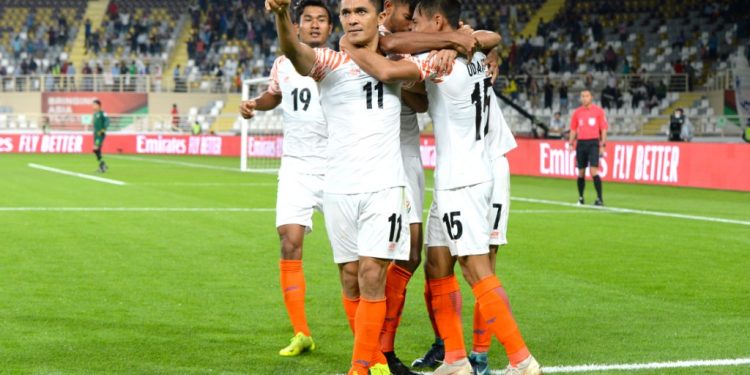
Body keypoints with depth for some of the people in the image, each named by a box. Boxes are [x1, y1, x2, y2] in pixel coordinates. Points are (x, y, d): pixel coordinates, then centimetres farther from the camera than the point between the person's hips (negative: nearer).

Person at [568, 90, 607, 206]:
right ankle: (580, 198, 21)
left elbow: (603, 129, 1)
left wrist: (602, 145, -5)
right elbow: (573, 130, 14)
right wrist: (571, 144, 6)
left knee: (594, 171, -14)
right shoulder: (577, 112, 9)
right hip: (581, 143, 3)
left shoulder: (598, 111, 1)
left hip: (593, 143, -3)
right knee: (581, 172, 7)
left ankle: (599, 198, -10)